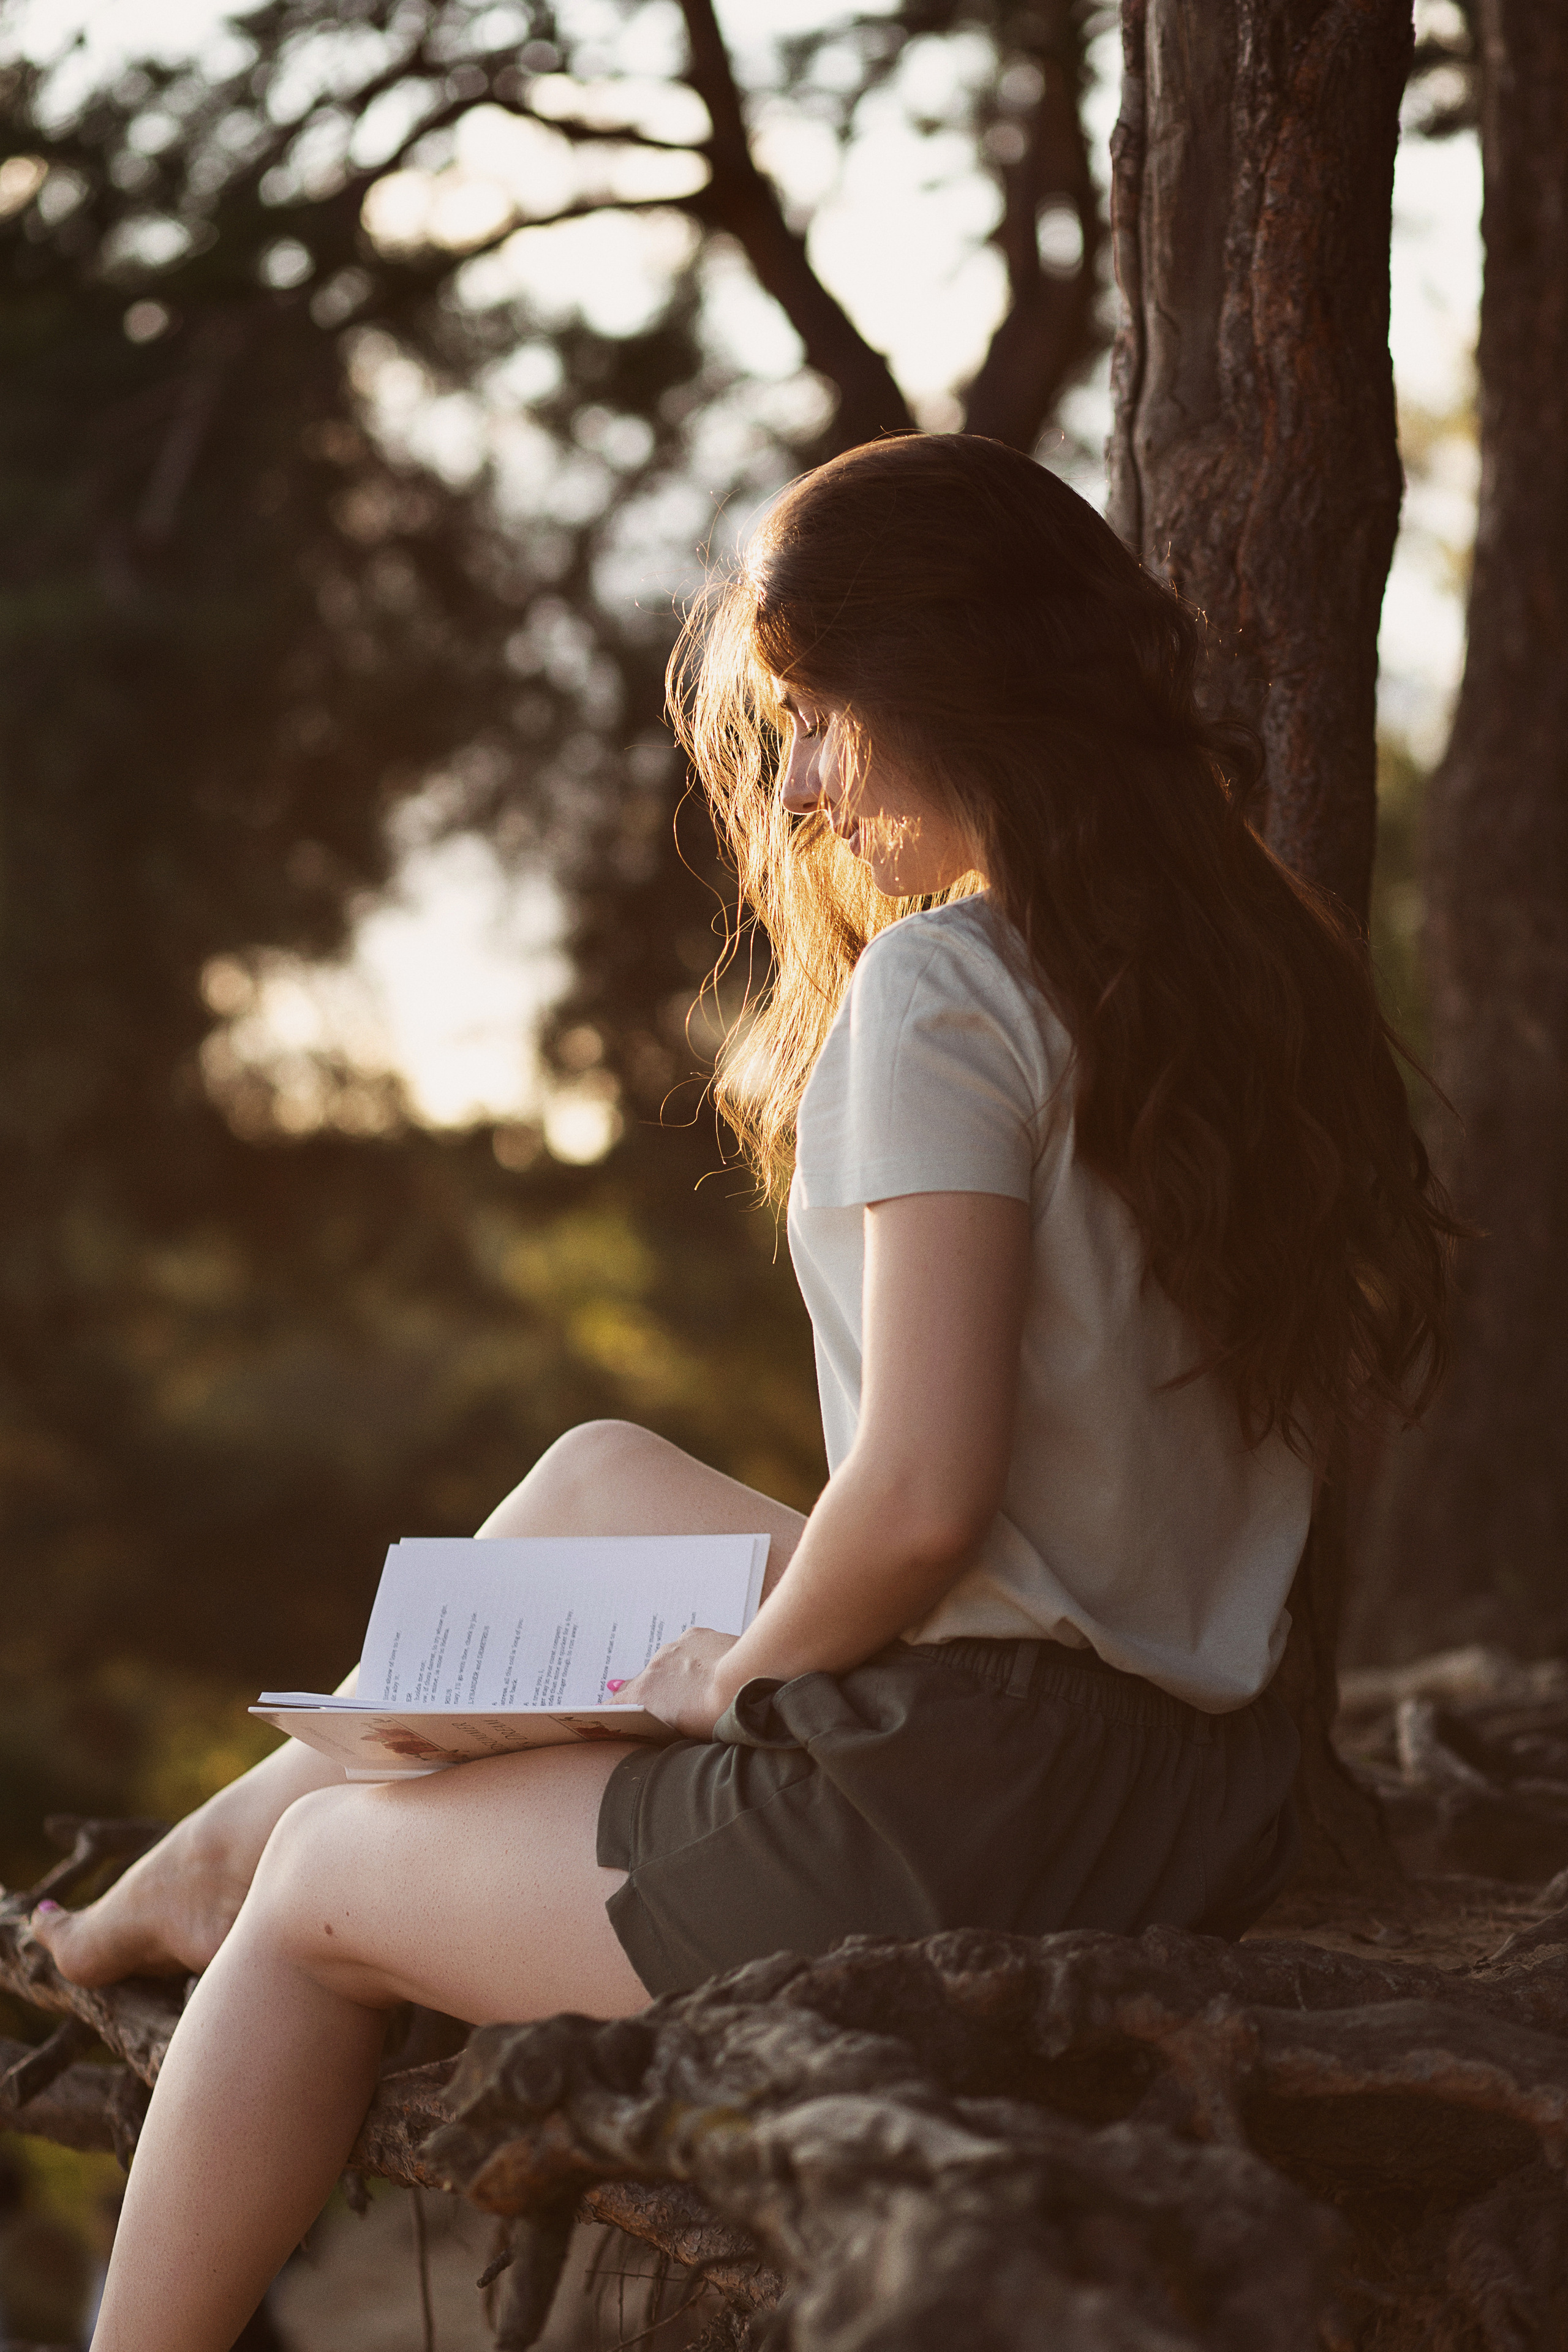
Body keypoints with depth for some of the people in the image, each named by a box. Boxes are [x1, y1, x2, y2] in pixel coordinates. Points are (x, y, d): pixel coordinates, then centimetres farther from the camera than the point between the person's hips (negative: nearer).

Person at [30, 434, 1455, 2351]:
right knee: (595, 1478, 27)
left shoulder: (942, 987, -17)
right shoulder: (1259, 966, 6)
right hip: (1213, 1805, 8)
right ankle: (226, 1834, 42)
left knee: (313, 1896, 13)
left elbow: (922, 1493, -25)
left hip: (959, 1809, -8)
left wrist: (745, 1672, -4)